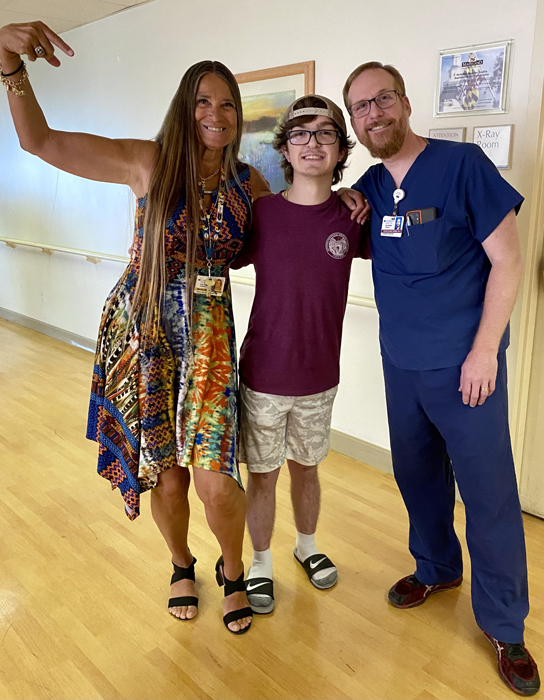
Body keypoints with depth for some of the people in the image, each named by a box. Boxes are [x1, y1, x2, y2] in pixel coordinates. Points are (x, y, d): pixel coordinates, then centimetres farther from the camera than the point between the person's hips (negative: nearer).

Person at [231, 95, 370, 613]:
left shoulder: (352, 216, -5)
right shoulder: (260, 213, -9)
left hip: (320, 377, 2)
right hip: (263, 375, -1)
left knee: (305, 468, 20)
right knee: (262, 473, 12)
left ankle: (307, 546, 46)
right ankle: (261, 564, 35)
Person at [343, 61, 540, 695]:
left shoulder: (463, 164, -9)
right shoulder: (368, 188, 6)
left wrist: (483, 351, -14)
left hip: (464, 362, -5)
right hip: (401, 363, 6)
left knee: (488, 493, 2)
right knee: (416, 473, 18)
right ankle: (437, 567, 43)